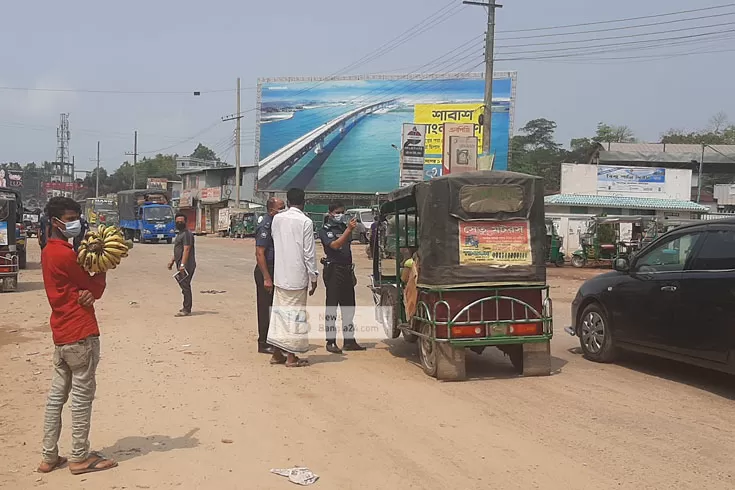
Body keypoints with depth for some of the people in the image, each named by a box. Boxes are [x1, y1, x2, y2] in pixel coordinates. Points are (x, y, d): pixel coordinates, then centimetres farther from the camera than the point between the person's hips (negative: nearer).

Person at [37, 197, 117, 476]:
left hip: (62, 335, 10)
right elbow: (94, 284, -7)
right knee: (82, 396, -1)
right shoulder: (64, 254, -16)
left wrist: (89, 292, -14)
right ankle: (80, 458, 6)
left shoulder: (50, 251, 14)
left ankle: (50, 456, 17)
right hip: (81, 334, -10)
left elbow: (81, 283, 7)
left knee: (57, 394, 11)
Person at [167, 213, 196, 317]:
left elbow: (186, 250, -21)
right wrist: (172, 261, 25)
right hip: (180, 264, 10)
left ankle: (187, 310, -9)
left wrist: (182, 265, -26)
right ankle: (186, 308, 19)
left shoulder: (187, 233, -13)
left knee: (185, 286, -10)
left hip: (186, 265, -10)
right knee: (184, 286, 13)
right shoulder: (179, 233, 20)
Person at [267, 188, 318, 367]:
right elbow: (309, 253, -10)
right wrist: (313, 277, -2)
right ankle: (291, 356, 4)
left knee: (279, 311, 13)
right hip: (297, 276, -5)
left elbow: (275, 240, 12)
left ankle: (277, 353, 19)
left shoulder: (277, 219, 3)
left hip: (280, 275, 5)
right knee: (295, 313, 2)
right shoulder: (305, 222, -11)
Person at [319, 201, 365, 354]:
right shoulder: (325, 230, -3)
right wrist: (348, 229, -29)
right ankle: (331, 342, 0)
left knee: (349, 307, 9)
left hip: (347, 270, 7)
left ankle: (349, 341, 16)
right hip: (333, 270, -7)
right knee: (332, 307, -3)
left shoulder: (344, 227, 16)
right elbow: (334, 245, -21)